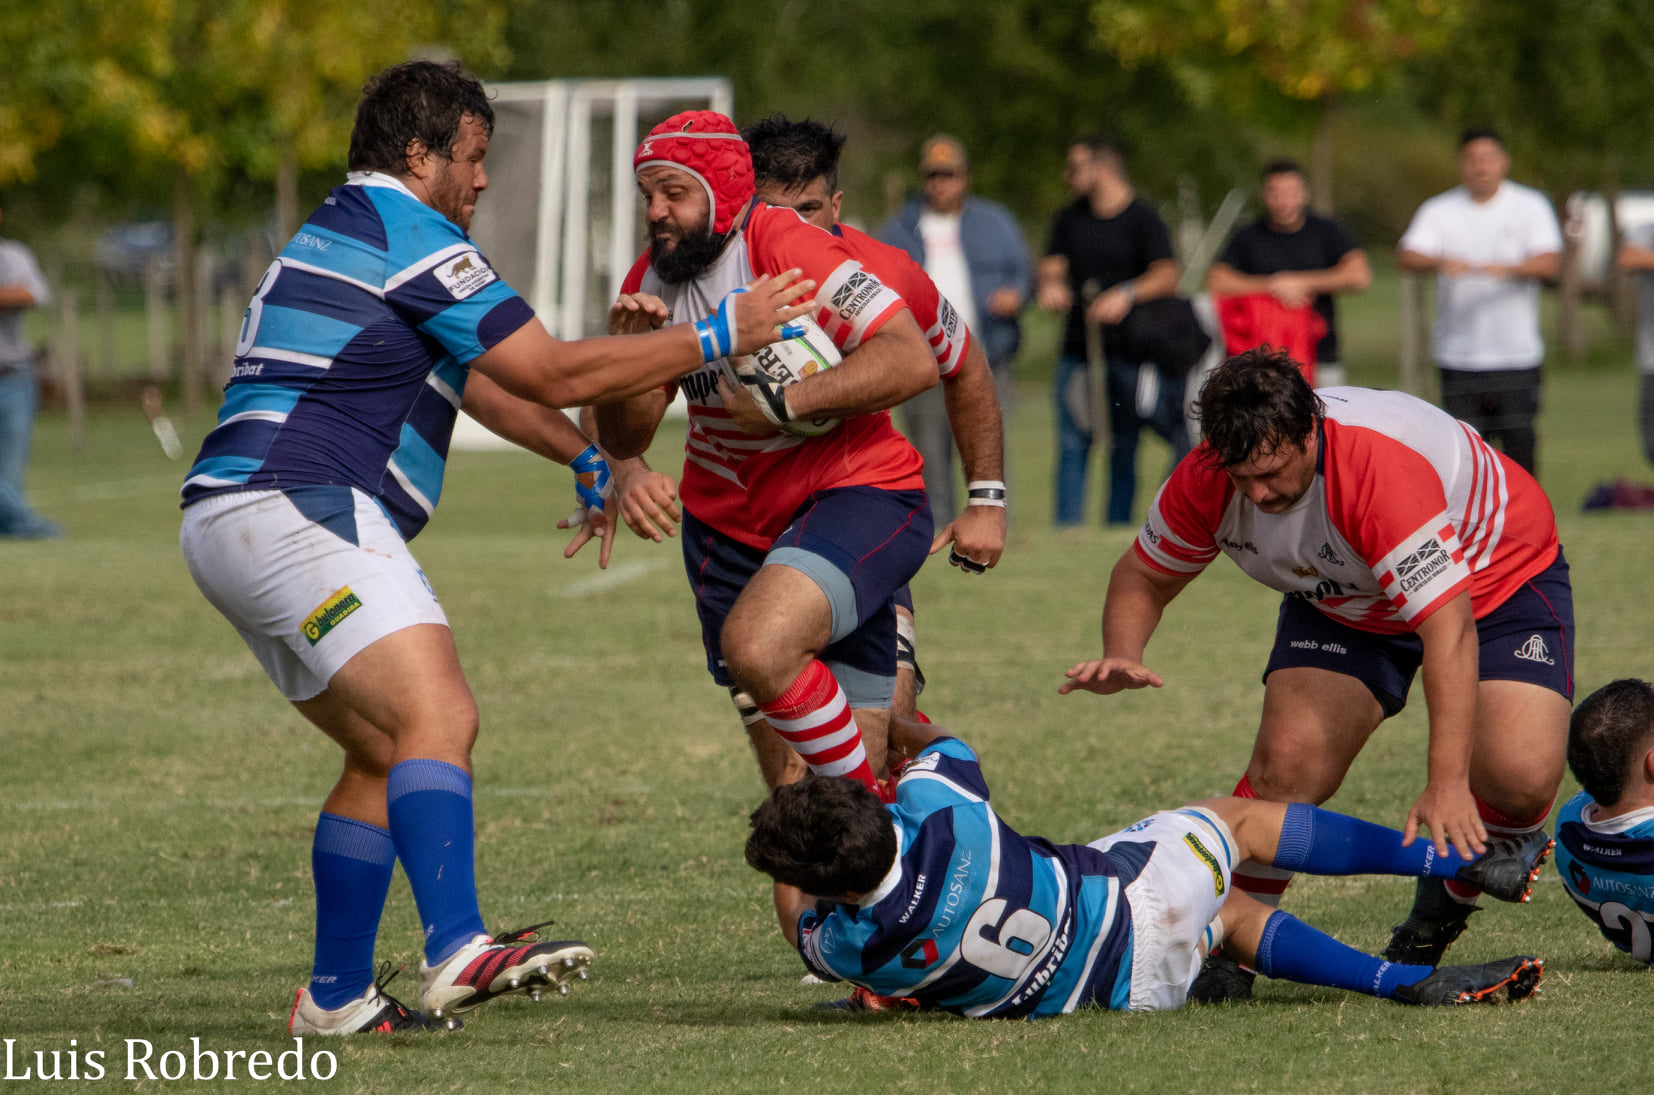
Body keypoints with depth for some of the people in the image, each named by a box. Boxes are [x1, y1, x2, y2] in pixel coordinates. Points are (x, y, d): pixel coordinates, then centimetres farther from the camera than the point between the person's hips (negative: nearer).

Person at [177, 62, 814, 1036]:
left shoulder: (343, 236, 26)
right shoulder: (407, 235, -6)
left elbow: (484, 380, 37)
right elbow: (555, 373, -7)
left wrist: (590, 459, 40)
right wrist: (718, 337, 0)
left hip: (231, 526, 11)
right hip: (301, 513, -11)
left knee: (385, 756, 17)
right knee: (440, 719, -23)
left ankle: (336, 997, 19)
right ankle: (459, 950, -42)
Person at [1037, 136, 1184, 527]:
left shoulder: (1144, 220, -2)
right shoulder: (1069, 220, 14)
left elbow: (1167, 276, -10)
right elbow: (1052, 267, 9)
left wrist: (1127, 295, -27)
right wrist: (1051, 286, -15)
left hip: (1128, 350, -4)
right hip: (1078, 348, 4)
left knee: (1124, 448, 1)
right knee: (1072, 443, 0)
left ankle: (1118, 523, 8)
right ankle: (1068, 526, 3)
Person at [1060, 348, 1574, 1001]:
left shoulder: (1386, 470, -43)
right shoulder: (1205, 482, -25)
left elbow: (1449, 626, -45)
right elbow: (1143, 576, -5)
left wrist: (1447, 784, -50)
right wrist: (1121, 658, -28)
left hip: (1498, 573, -4)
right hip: (1344, 602, 4)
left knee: (1522, 775, -23)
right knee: (1288, 762, -20)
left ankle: (1443, 910, 7)